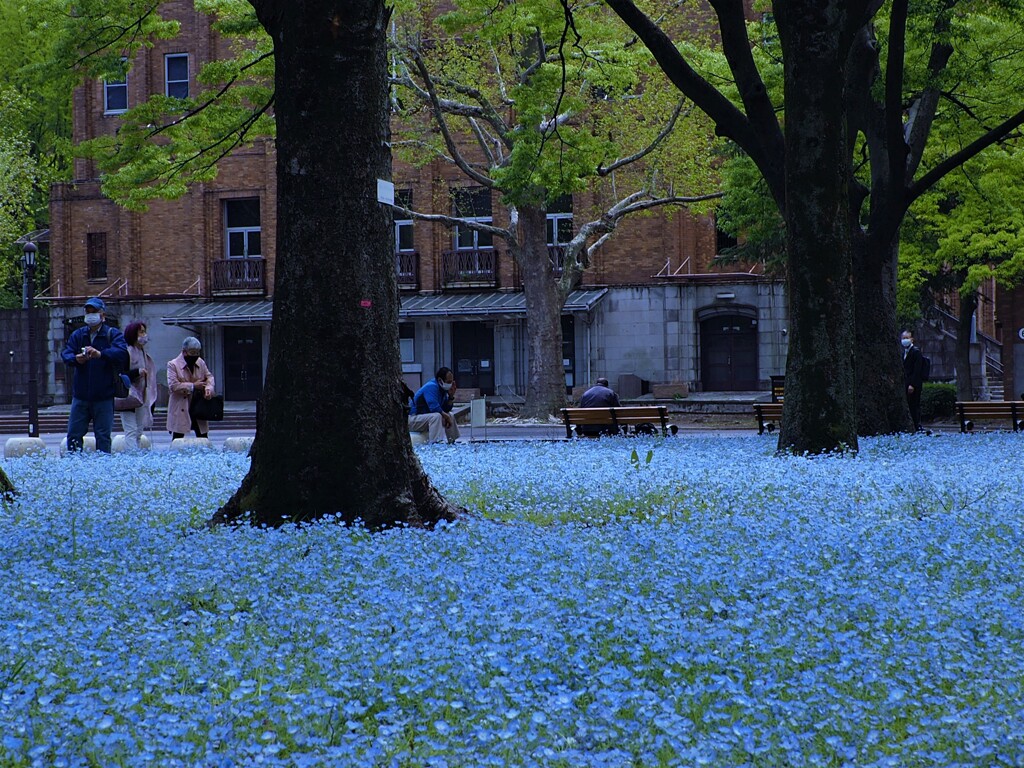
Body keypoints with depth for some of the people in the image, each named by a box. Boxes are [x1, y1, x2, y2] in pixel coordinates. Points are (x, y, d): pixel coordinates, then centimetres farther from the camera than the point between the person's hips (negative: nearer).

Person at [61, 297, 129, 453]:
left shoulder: (112, 334, -1)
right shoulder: (78, 334, 11)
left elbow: (122, 352, -19)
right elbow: (65, 354, -1)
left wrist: (100, 354, -36)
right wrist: (75, 358, -25)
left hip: (103, 397, -3)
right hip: (80, 395, 3)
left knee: (103, 436, 0)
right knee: (74, 434, 2)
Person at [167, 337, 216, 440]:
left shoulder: (200, 362, 8)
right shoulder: (173, 365, -8)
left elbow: (209, 377, 16)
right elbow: (173, 386, -17)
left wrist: (209, 388, -7)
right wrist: (192, 386, -16)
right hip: (181, 410, -5)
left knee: (203, 438, 7)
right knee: (177, 439, -2)